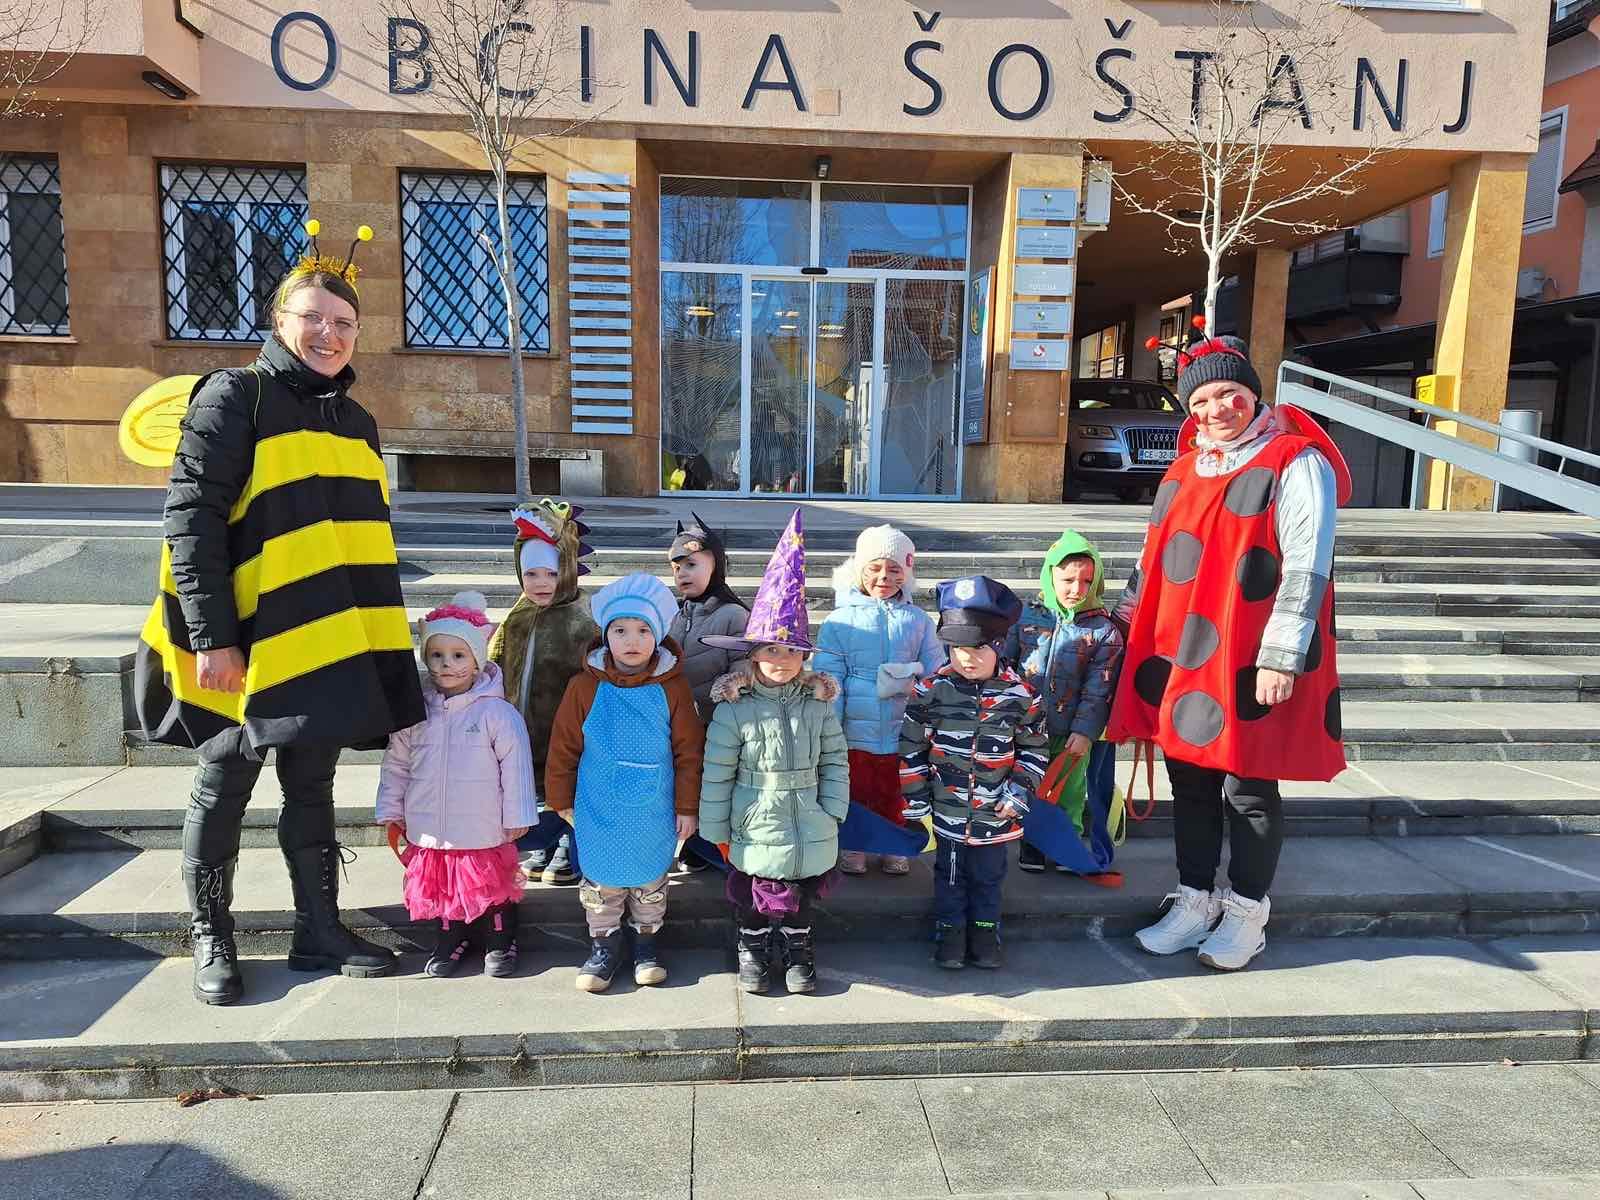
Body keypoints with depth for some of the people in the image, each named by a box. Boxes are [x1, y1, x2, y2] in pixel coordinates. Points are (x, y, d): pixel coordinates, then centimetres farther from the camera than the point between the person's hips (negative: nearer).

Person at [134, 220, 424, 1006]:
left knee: (312, 790, 13)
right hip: (244, 644, -5)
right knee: (223, 792, 9)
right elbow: (189, 522, -13)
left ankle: (319, 931, 24)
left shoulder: (356, 423, 13)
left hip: (327, 646, 6)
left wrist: (378, 641, 14)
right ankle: (211, 942, 24)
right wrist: (211, 640, -19)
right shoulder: (233, 397, -7)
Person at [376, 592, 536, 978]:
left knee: (492, 888, 9)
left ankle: (500, 941, 28)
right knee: (441, 889, 15)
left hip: (483, 833, -3)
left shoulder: (497, 712, -11)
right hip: (430, 833, 4)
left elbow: (515, 764, -8)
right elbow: (396, 764, 10)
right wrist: (391, 812, 11)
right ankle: (450, 939, 35)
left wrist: (517, 816, -6)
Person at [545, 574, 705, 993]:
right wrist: (561, 799, 3)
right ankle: (604, 943, 32)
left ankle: (647, 939, 36)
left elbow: (689, 751, -4)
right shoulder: (586, 686, -9)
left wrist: (687, 807, -3)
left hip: (654, 813, 0)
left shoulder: (671, 687, -9)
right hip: (598, 812, 0)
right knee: (600, 878, 13)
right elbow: (563, 747, -1)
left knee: (650, 876, 16)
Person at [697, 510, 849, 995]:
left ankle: (797, 949, 36)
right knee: (755, 898, 12)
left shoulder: (818, 704, -2)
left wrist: (832, 810, -2)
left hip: (809, 829, 3)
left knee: (800, 896, 17)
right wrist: (716, 828, -3)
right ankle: (752, 949, 34)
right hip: (757, 830, -2)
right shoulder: (735, 708, -11)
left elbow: (835, 761, 4)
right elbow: (716, 773, -6)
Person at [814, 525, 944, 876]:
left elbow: (936, 672, 6)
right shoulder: (840, 620, -3)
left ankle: (894, 845, 36)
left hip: (902, 731, 1)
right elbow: (828, 681, -5)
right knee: (855, 791, 14)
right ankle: (853, 844, 34)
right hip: (855, 731, -1)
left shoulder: (918, 620, 2)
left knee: (895, 795, 16)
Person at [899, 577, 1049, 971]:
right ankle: (950, 931, 32)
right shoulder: (930, 691, -11)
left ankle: (984, 930, 35)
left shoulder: (1020, 696, -9)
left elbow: (1034, 749, 3)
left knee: (988, 876, 17)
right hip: (946, 809, 0)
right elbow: (911, 749, -5)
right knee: (950, 875, 15)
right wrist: (917, 802, -3)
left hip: (996, 812, 1)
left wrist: (1020, 794, -5)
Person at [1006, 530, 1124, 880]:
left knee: (1070, 794, 13)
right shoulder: (1026, 616, -3)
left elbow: (1098, 689, -9)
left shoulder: (1103, 630, -7)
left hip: (1072, 734, -1)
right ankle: (1031, 848, 31)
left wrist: (1084, 731, -14)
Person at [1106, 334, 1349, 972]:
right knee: (1190, 785, 13)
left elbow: (1307, 569, -14)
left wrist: (1281, 658, -19)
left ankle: (1247, 912, 22)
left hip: (1251, 666, -6)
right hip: (1180, 659, 6)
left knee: (1249, 790, 5)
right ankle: (1196, 901, 27)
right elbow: (1155, 557, 21)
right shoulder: (1187, 468, 14)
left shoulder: (1297, 464, -7)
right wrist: (1126, 623, 20)